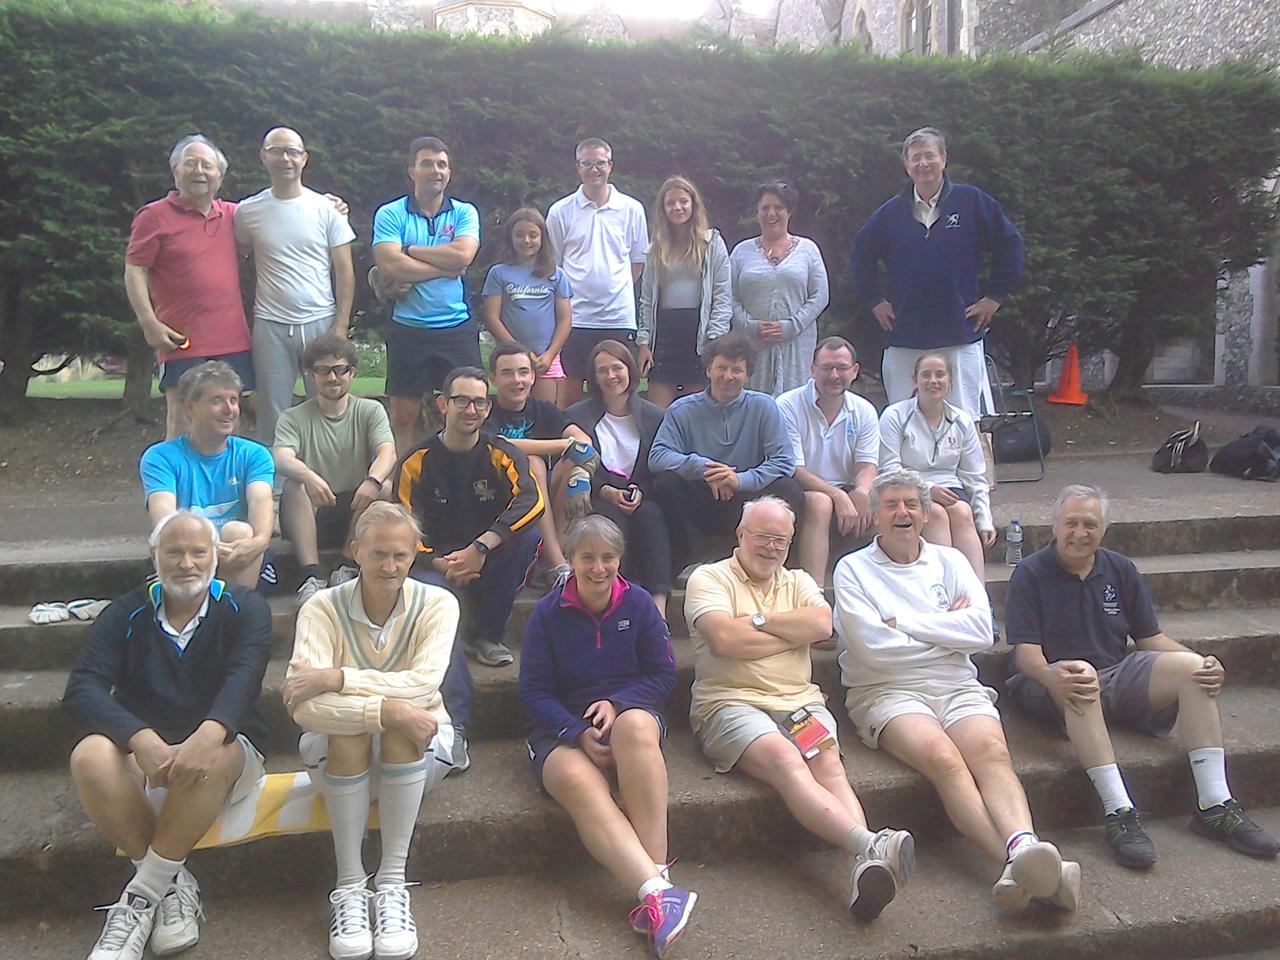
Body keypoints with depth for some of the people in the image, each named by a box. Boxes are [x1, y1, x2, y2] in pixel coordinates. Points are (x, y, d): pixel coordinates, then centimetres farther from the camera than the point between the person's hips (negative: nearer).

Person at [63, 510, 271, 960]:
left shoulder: (245, 608, 0)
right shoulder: (126, 615, 4)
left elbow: (244, 676, -19)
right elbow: (80, 690, -10)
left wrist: (209, 733, -43)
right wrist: (142, 740, -31)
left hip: (223, 765, -2)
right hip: (141, 763, 2)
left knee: (218, 753, -35)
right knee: (90, 756, -29)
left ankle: (142, 896, -18)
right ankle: (172, 884, -15)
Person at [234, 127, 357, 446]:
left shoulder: (326, 208, 3)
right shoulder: (247, 211, 6)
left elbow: (345, 271, 2)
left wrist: (341, 325, -6)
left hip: (321, 323, -1)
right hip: (270, 327, 1)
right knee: (272, 417, 4)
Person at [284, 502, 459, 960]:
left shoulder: (438, 604, -10)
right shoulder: (322, 608, -12)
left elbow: (423, 682, -27)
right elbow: (303, 706, -26)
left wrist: (337, 678, -32)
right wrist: (387, 708, -39)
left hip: (420, 751, 0)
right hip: (342, 756, 0)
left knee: (403, 720, -32)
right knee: (348, 728, -33)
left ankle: (392, 882, -23)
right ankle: (348, 886, -22)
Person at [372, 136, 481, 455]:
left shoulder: (464, 213, 7)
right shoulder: (390, 214, 2)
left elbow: (463, 255, -12)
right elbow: (390, 267, -13)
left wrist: (410, 250, -7)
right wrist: (446, 267, -9)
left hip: (458, 329, 1)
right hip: (408, 329, -1)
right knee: (403, 417, 5)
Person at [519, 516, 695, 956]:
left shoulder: (638, 603, 5)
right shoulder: (548, 612, 2)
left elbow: (663, 673, 4)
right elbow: (533, 691, 0)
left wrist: (617, 703, -14)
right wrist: (579, 734, -16)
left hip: (633, 712, 1)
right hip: (563, 730, 0)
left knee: (636, 724, -38)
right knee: (578, 780, -37)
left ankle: (655, 879, -41)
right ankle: (657, 891, -50)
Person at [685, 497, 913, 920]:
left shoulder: (798, 581, 25)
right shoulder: (710, 578, 10)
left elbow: (822, 623, 2)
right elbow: (724, 639, -9)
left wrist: (757, 621, -1)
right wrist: (793, 634, 3)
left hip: (799, 700, 4)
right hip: (731, 703, -4)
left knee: (829, 762, -27)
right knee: (785, 760, -33)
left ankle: (867, 868, -47)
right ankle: (871, 845, -50)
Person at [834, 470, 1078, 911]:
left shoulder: (949, 561, 21)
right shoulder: (853, 569, 11)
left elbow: (981, 629, 3)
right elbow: (872, 648, -5)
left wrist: (903, 622, -1)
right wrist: (947, 626, 5)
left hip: (957, 686, 3)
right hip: (887, 691, -3)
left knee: (991, 750, -30)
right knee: (944, 758, -33)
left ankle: (1023, 849, -51)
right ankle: (1021, 862, -47)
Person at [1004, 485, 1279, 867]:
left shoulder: (1121, 570, 13)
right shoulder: (1031, 573, -2)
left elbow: (1151, 638, 12)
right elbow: (1026, 650, -10)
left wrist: (1204, 664, -7)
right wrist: (1050, 675, -34)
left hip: (1119, 679, 5)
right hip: (1055, 686, -5)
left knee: (1190, 666, -18)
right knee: (1081, 672, -38)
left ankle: (1214, 806, -18)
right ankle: (1119, 813, -42)